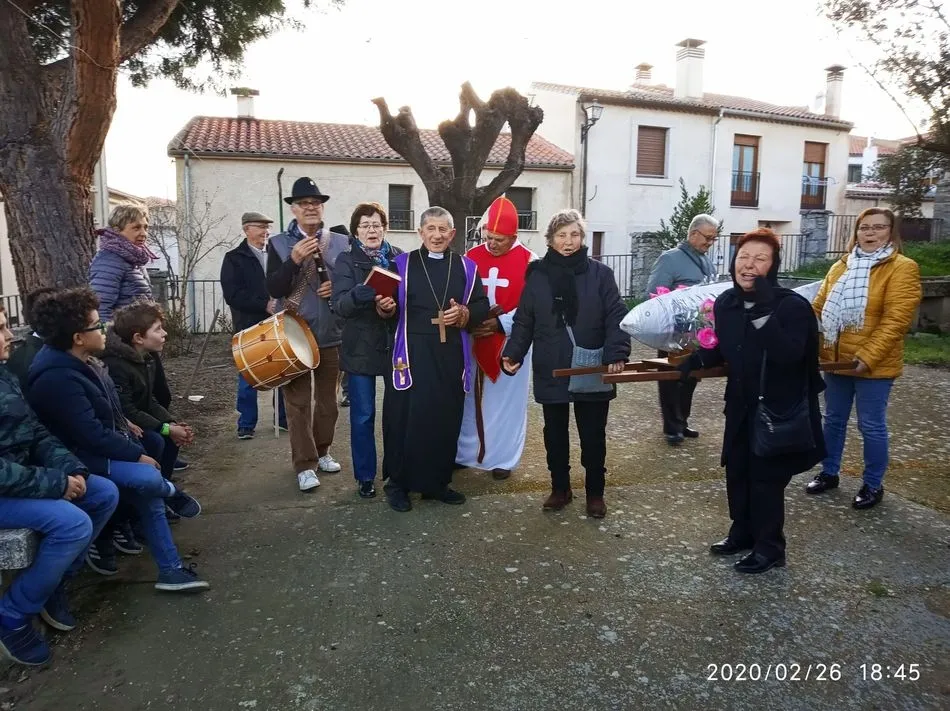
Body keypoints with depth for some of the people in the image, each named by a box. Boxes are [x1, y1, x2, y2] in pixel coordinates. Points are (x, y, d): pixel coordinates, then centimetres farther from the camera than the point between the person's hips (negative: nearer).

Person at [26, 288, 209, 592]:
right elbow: (91, 434, -27)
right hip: (79, 456, -9)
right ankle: (171, 492, 8)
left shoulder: (81, 360, 3)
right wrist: (136, 454, -20)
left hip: (101, 445, 10)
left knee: (149, 496, 3)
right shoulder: (57, 378, -27)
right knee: (148, 478, -28)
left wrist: (124, 426, 5)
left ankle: (170, 570, 9)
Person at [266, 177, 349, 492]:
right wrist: (294, 260, -23)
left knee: (327, 398, 13)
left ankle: (322, 451, 30)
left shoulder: (341, 243, 3)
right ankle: (305, 464, 8)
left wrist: (338, 288, -14)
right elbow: (273, 289, -10)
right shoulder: (278, 244, -1)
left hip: (331, 333, 2)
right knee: (298, 400, 1)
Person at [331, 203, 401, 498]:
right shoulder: (346, 261, 1)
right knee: (363, 416, 5)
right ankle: (365, 476, 18)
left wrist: (395, 305, -21)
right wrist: (357, 296, -34)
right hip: (360, 348, -1)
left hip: (395, 345, 2)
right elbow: (340, 304, -12)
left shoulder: (400, 258, 6)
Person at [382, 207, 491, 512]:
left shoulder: (466, 267, 10)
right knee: (406, 418, 0)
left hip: (451, 356, 3)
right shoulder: (402, 263, 4)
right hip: (411, 354, -2)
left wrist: (464, 314, -9)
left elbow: (482, 306, 11)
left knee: (446, 419, 8)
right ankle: (398, 483, 15)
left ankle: (438, 482, 22)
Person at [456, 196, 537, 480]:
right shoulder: (471, 257, 4)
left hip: (510, 342, -3)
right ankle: (465, 452, 24)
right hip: (474, 341, 3)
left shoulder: (528, 260, -7)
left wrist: (501, 324, -18)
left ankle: (503, 458, 19)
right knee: (470, 399, 10)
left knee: (506, 401, 6)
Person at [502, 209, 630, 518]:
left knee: (593, 435, 10)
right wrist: (513, 353, -11)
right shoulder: (537, 275, 2)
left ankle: (595, 493, 28)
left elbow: (616, 317, -7)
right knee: (555, 434, 14)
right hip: (551, 372, 2)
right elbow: (524, 321, 2)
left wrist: (616, 354, -20)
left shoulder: (600, 273, -3)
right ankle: (560, 488, 32)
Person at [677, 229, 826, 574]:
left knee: (767, 478, 3)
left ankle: (770, 547, 22)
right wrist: (698, 359, -3)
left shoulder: (792, 305, -19)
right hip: (741, 406, 6)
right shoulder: (726, 303, -1)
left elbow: (789, 356, -33)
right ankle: (742, 533, 36)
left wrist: (764, 314, -38)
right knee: (737, 472, 16)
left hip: (780, 410, -6)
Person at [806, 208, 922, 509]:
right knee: (834, 419, 16)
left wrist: (867, 357, -24)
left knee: (871, 426, 4)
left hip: (874, 365, -5)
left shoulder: (902, 268, -9)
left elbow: (896, 320, -17)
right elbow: (819, 308, 10)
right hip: (835, 360, 6)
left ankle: (873, 485, 20)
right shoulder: (840, 267, 10)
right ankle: (829, 472, 31)